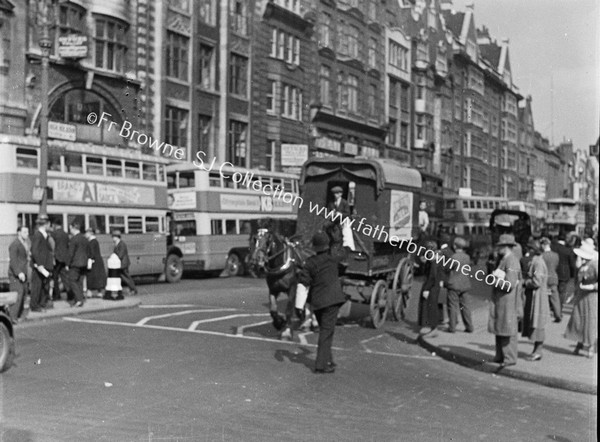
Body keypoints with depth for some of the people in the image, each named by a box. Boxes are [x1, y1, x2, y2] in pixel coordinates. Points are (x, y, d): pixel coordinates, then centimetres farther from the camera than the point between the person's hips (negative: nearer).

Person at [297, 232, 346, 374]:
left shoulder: (310, 263, 2)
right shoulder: (333, 260, -4)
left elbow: (302, 284, -3)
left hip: (317, 302, 4)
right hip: (331, 300, -4)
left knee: (324, 330, 19)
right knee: (327, 331, -4)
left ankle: (327, 360, 27)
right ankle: (321, 365, -8)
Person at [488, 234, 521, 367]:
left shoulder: (512, 261, -17)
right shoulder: (504, 259, 13)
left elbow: (510, 284, -23)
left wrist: (495, 280, -14)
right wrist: (495, 275, 6)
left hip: (507, 301, -10)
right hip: (499, 300, 10)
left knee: (507, 330, -2)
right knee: (498, 328, 15)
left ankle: (510, 358, 6)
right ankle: (500, 356, 24)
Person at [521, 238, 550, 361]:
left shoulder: (538, 263, -19)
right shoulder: (533, 261, 11)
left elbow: (536, 282, -22)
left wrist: (523, 282, -11)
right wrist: (525, 281, 5)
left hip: (537, 297, -10)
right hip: (532, 297, 10)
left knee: (537, 324, -2)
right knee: (533, 324, 14)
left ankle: (538, 352, 5)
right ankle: (536, 350, 21)